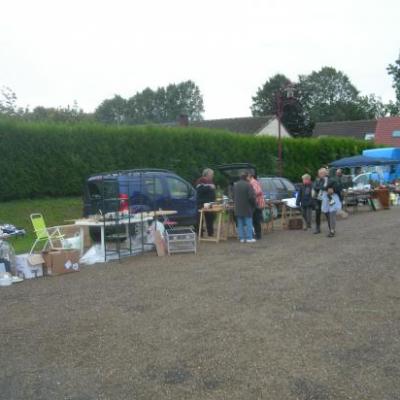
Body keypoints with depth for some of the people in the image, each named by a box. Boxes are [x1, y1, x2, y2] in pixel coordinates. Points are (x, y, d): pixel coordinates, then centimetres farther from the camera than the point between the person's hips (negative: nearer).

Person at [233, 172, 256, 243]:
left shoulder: (235, 185, 9)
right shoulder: (248, 185, -14)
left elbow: (233, 196, 17)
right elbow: (252, 197, -18)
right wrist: (254, 204, -3)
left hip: (238, 208, 6)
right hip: (247, 208, -6)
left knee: (240, 224, 10)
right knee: (248, 223, 0)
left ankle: (241, 238, 11)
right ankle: (249, 238, 0)